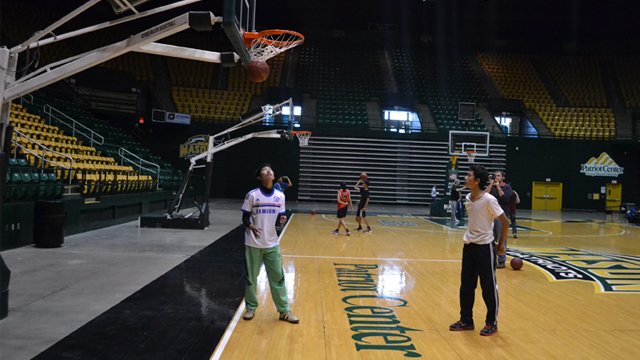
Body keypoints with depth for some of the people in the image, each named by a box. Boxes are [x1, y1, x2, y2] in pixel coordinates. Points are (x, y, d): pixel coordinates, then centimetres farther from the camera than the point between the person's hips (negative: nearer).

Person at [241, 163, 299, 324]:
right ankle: (251, 308, 27)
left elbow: (279, 218, 9)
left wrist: (282, 220, -14)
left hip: (272, 244, 3)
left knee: (278, 277, 6)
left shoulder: (280, 196, 1)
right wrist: (251, 226, -25)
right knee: (251, 277, 9)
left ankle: (284, 311, 16)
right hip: (253, 244, -3)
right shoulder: (252, 195, -9)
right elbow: (245, 218, -4)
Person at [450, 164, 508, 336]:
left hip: (484, 246, -7)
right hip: (469, 245, 7)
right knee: (466, 285, 12)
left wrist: (502, 244, -6)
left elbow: (504, 221, -12)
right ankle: (466, 320, 24)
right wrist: (470, 236, 15)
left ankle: (492, 323, 20)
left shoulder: (488, 200, -18)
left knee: (488, 287, 5)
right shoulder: (467, 198, 2)